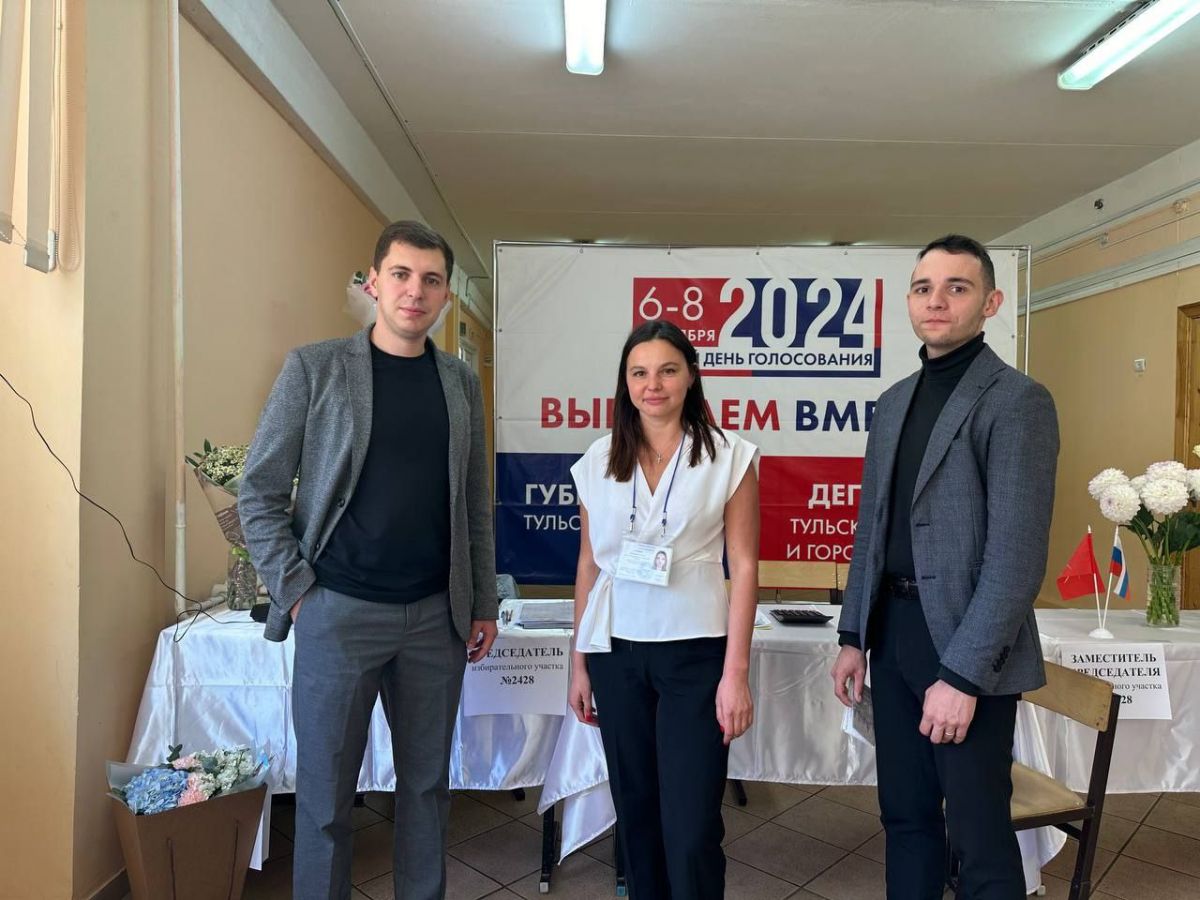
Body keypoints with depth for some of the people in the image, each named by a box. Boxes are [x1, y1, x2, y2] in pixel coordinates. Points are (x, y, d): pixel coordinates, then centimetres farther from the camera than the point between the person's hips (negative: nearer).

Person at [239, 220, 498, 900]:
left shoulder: (462, 383, 8)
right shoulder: (315, 368, -2)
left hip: (437, 615, 3)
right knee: (325, 794, 9)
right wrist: (296, 591, -7)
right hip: (339, 612, -3)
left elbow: (476, 504, 10)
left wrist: (484, 603, 8)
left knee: (428, 784, 15)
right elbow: (260, 493, -1)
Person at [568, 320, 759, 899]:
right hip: (616, 654, 3)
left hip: (695, 653, -3)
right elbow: (589, 567, 8)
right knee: (635, 810, 16)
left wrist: (736, 673, -9)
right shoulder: (598, 462, 4)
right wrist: (579, 663, 9)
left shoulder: (728, 458, -4)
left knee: (692, 827, 0)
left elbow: (743, 568, -5)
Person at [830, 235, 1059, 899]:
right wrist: (853, 637, 10)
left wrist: (963, 674, -19)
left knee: (980, 838, 8)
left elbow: (1017, 554, -16)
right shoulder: (893, 401, 11)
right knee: (905, 817, 17)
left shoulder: (1017, 399, -10)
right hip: (891, 633, 6)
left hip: (965, 645, -6)